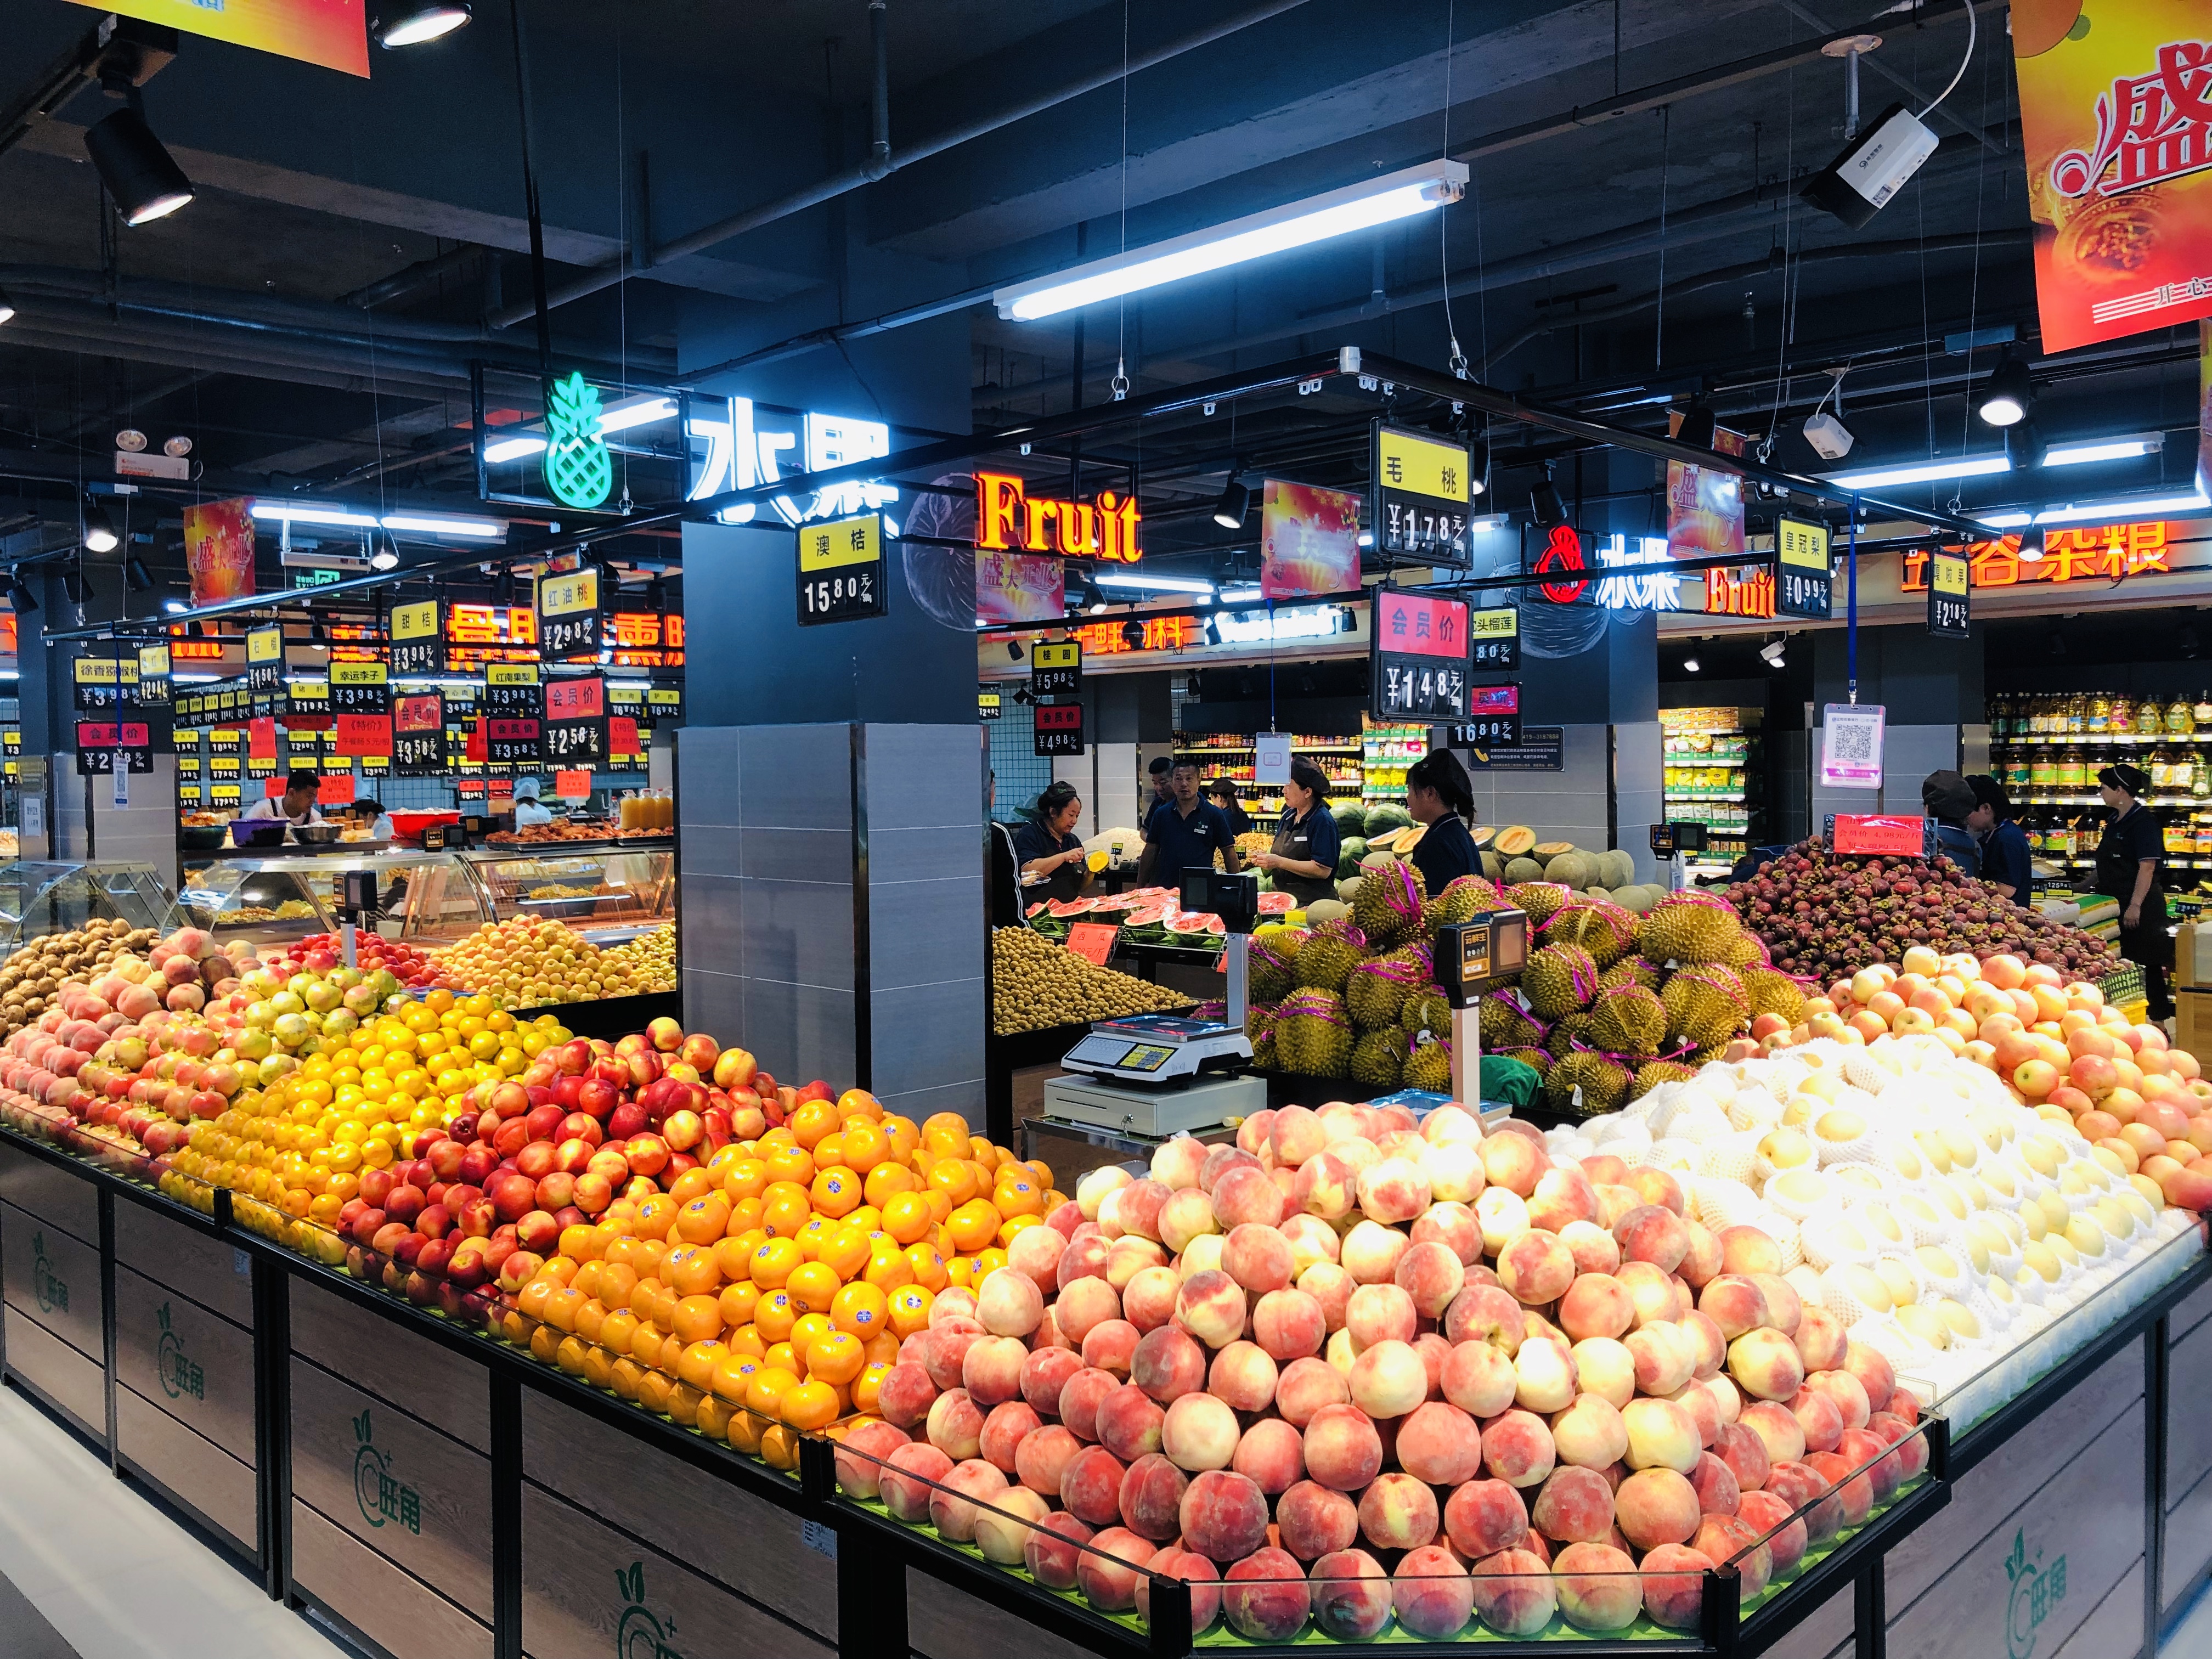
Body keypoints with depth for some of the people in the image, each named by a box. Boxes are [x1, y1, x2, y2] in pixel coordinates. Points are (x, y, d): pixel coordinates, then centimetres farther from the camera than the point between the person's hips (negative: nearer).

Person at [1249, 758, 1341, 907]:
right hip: (1283, 899, 7)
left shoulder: (1322, 821, -13)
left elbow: (1323, 870, -20)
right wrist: (1266, 858, 0)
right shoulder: (1289, 815, 12)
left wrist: (1279, 862, -20)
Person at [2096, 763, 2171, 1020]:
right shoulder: (2116, 821, 12)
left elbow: (2147, 866, -20)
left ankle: (2159, 1018, 7)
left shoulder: (2142, 822, -15)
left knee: (2146, 963, -2)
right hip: (2116, 903, 9)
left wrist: (2136, 905, -24)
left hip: (2140, 906, -9)